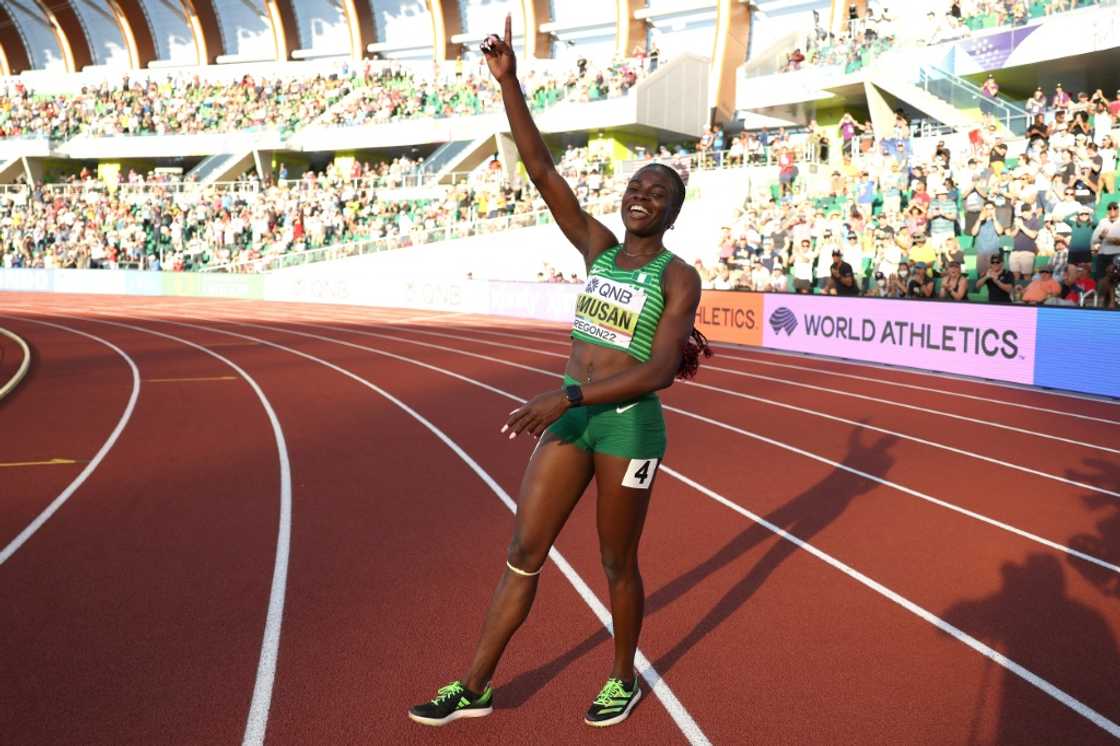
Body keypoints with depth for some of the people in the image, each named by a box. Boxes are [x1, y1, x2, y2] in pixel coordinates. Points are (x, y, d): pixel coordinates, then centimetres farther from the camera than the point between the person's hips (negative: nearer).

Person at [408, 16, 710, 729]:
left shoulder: (679, 277, -9)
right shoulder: (598, 246, 6)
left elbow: (661, 371, -20)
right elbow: (543, 171, 0)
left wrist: (566, 396, -28)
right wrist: (509, 81, -8)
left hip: (630, 426, -5)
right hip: (573, 417, 5)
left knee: (617, 563, 10)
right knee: (523, 551, 8)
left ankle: (625, 679, 35)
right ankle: (476, 686, 21)